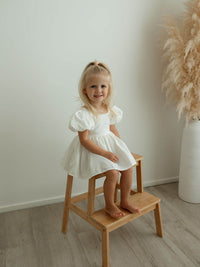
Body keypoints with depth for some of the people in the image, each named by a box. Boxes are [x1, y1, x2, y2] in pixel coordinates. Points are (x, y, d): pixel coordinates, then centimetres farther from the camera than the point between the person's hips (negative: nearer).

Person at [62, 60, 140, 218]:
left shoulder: (110, 109, 1)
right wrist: (105, 153, -22)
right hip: (92, 149, -7)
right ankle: (109, 206, 6)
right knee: (113, 173, -21)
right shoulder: (84, 114, -20)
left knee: (128, 168, -2)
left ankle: (125, 201, 20)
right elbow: (84, 140, -21)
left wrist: (121, 147, 5)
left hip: (110, 144, 7)